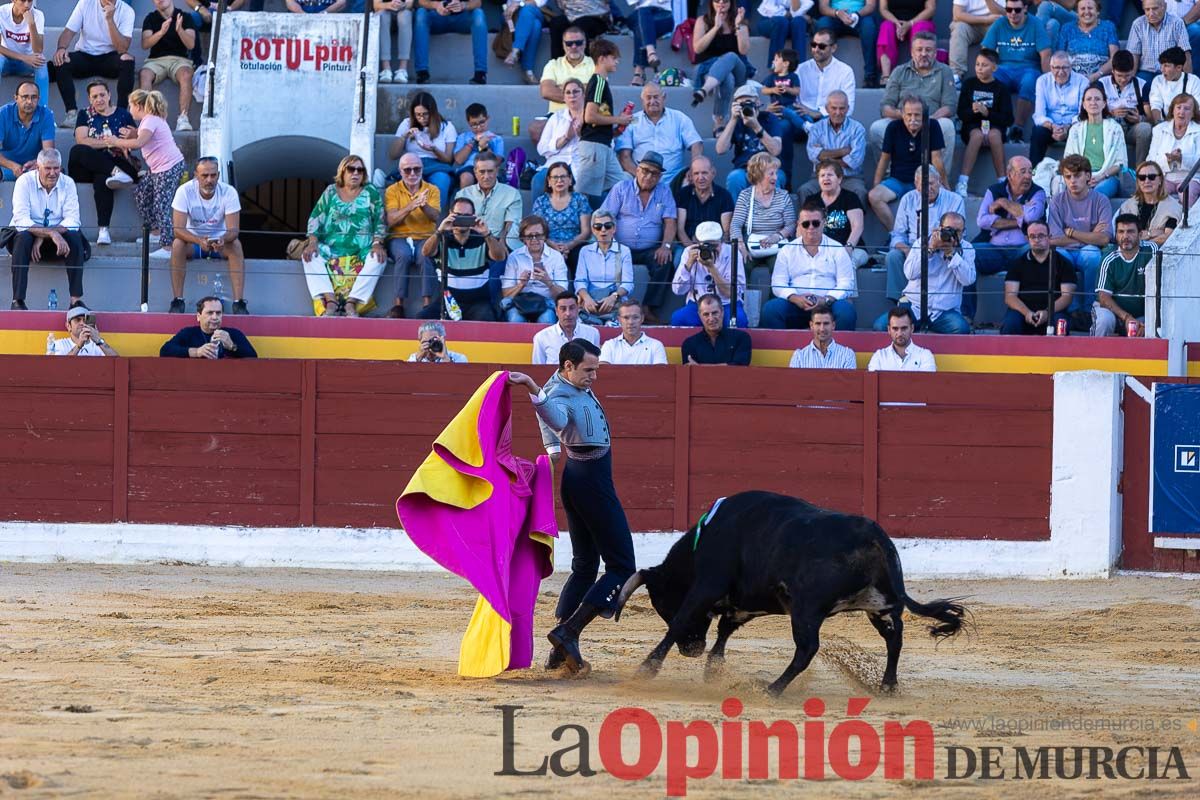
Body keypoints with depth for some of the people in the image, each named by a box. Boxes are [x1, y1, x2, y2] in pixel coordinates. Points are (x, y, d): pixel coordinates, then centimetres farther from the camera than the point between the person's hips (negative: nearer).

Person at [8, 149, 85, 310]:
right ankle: (18, 301, -39)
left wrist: (42, 237, -25)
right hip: (28, 234, -2)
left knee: (75, 237, -28)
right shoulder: (25, 182, -9)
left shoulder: (67, 183, -1)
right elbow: (21, 220, -20)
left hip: (57, 239, 2)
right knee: (23, 237, -35)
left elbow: (72, 219, -10)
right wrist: (51, 233, -35)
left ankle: (76, 299, -29)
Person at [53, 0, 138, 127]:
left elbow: (122, 48, -18)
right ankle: (71, 112, -30)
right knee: (60, 61, -29)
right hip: (85, 55, 1)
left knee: (127, 60, -34)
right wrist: (61, 48, -27)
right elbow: (68, 31, -6)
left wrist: (110, 19, -25)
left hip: (109, 57, -1)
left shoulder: (126, 11, -8)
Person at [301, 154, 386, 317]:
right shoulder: (331, 192, 12)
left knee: (378, 259, -31)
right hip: (331, 247, 1)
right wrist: (312, 242, -10)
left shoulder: (371, 192, 9)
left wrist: (377, 244, -13)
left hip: (362, 250, -1)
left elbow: (379, 222, 3)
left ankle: (352, 302, -33)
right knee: (309, 257, -26)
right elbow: (315, 219, 6)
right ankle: (330, 301, -35)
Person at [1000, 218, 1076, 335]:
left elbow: (1067, 296, 2)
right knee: (1009, 324, -31)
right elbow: (1010, 296, 4)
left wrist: (1047, 313, -17)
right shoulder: (1018, 263, 13)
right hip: (1022, 310, 1)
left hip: (1052, 312, -1)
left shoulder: (1062, 263, 10)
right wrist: (1026, 312, -16)